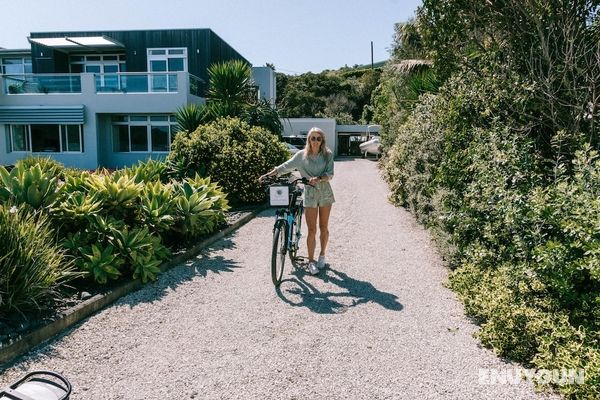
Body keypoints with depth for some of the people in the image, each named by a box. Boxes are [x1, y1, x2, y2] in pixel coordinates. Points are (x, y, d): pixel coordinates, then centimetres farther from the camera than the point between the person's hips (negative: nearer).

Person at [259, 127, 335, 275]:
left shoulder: (328, 155, -1)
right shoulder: (301, 155, -2)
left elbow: (330, 174, -10)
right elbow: (285, 167, -3)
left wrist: (318, 178, -28)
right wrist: (267, 175, -10)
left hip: (325, 193, 1)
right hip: (310, 195, -1)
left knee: (324, 228, 11)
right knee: (312, 230, -2)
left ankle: (322, 256, 30)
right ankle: (311, 261, 8)